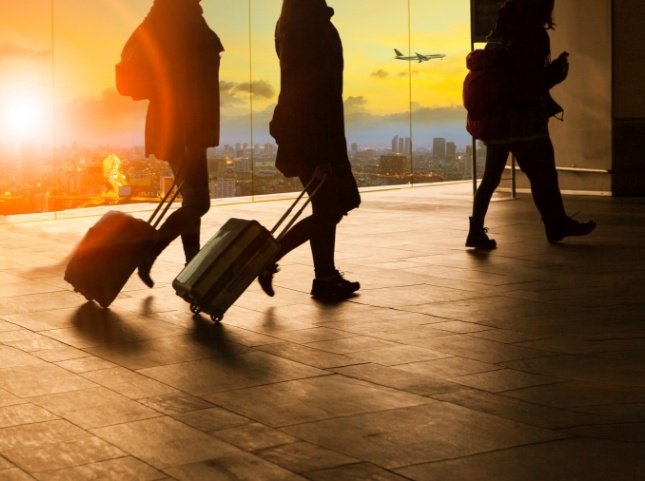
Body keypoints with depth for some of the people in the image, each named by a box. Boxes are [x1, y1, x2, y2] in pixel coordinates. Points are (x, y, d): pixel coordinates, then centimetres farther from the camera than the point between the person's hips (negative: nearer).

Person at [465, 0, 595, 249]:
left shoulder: (500, 34, 10)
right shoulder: (533, 35, -12)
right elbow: (534, 82, -15)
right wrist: (558, 69, 0)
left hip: (497, 116, 8)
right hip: (523, 119, -7)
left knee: (491, 177, 9)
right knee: (543, 175, 4)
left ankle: (477, 231, 6)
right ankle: (557, 225, 13)